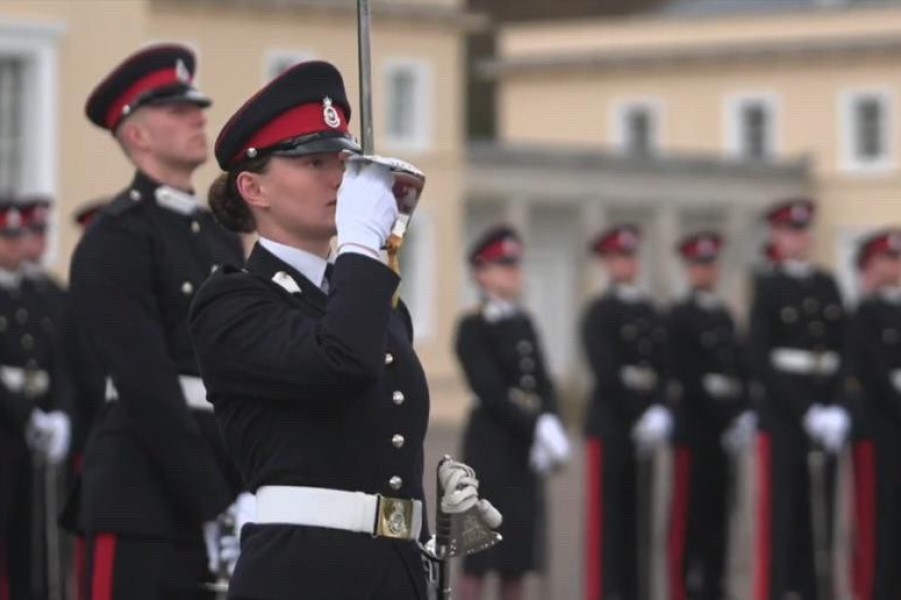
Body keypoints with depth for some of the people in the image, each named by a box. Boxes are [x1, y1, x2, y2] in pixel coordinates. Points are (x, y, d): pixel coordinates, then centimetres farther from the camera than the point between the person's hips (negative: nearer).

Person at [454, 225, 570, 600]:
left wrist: (550, 426, -10)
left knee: (519, 548, 8)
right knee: (482, 547, -6)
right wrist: (537, 427, -20)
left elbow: (542, 385, 8)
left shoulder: (524, 323, 14)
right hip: (490, 445, -7)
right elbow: (491, 392, -15)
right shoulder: (472, 328, -7)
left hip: (526, 446, 7)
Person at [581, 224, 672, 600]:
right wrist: (642, 415, -18)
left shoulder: (649, 314, 14)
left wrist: (658, 412, -9)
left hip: (642, 427, 6)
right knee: (606, 516, -6)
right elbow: (606, 372, -14)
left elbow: (660, 370, 8)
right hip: (610, 424, -6)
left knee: (637, 515, 7)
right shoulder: (600, 314, -5)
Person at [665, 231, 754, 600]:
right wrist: (727, 420, -14)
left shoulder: (724, 316, 18)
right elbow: (690, 379, -12)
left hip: (724, 428, 7)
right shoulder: (680, 318, -5)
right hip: (695, 427, -7)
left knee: (716, 512, 8)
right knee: (688, 513, -6)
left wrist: (743, 416, -1)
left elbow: (736, 372, 14)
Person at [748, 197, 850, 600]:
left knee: (819, 510, 5)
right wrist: (804, 412, -14)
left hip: (823, 412, 5)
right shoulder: (769, 288, -3)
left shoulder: (827, 286, 12)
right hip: (782, 413, -5)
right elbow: (759, 359, -9)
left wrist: (836, 408, -5)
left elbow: (841, 351, 9)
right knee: (779, 509, -5)